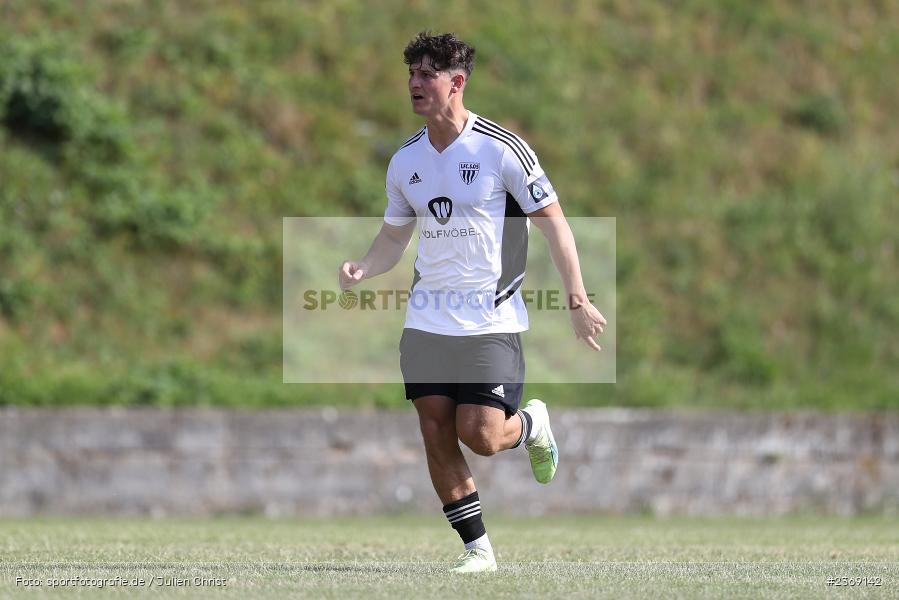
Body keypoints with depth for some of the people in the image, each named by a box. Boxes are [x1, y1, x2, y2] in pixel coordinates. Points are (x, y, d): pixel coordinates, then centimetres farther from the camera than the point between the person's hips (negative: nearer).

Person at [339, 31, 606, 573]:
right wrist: (362, 270, -5)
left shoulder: (501, 148, -10)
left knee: (479, 434, -14)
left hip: (492, 320, -5)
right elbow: (394, 236, 17)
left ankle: (533, 424, 21)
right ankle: (478, 549, 10)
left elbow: (553, 221, -5)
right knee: (436, 437, -2)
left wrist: (578, 301, -8)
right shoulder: (405, 160, 6)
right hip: (427, 319, 5)